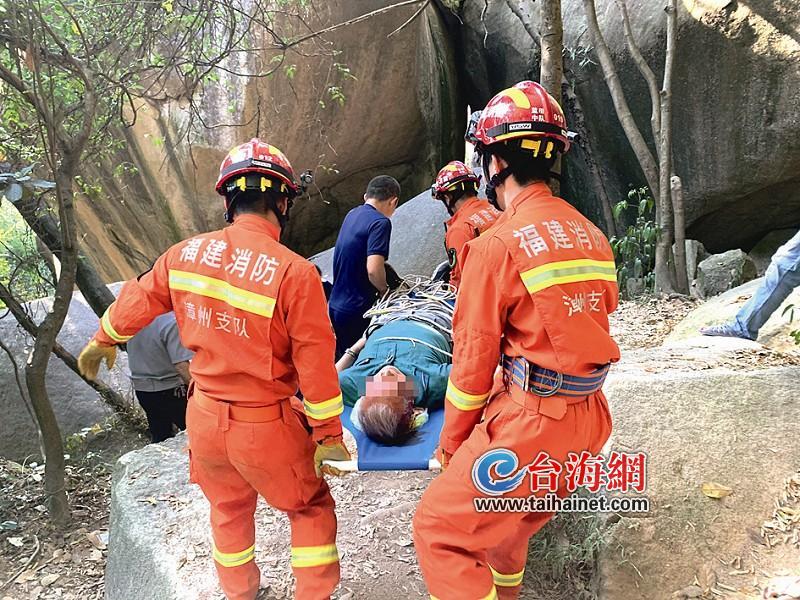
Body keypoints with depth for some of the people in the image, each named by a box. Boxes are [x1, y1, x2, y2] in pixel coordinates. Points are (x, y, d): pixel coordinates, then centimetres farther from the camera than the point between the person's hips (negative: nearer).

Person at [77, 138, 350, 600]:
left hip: (205, 417, 5)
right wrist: (328, 434, -5)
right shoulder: (294, 272, -22)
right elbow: (316, 364, -18)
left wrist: (102, 342, 31)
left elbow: (137, 302, 11)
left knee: (229, 508, 28)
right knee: (311, 508, 19)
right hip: (265, 424, -5)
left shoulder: (185, 254, -6)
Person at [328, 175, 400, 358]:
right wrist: (384, 288, -6)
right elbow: (373, 269, -28)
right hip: (356, 311, -8)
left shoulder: (352, 214, 10)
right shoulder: (380, 222, -16)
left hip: (334, 306, 8)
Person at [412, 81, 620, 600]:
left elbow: (474, 358, -9)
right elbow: (592, 328, 12)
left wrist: (452, 443, 4)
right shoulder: (591, 235, 7)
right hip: (587, 420, 8)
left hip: (530, 422, -8)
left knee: (440, 530, 6)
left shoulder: (498, 244, -14)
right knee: (506, 520, 29)